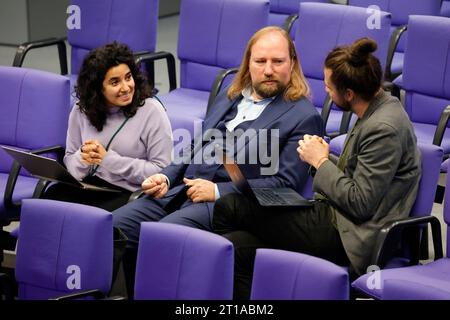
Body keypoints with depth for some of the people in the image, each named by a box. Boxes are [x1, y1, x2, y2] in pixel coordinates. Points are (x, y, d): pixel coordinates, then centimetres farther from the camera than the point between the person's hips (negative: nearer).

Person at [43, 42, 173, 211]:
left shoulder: (152, 111, -7)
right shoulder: (81, 111, 6)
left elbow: (162, 171, -11)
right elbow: (70, 163, 12)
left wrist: (109, 159, -16)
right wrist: (82, 159, -14)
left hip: (132, 193, -4)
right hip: (90, 185, 4)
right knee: (50, 198, -25)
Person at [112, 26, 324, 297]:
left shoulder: (304, 117, -1)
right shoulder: (229, 97, 22)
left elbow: (285, 183, -8)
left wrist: (217, 191, -14)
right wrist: (166, 178, 7)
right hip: (178, 191, 7)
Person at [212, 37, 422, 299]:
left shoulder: (383, 129, -21)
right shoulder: (378, 110, 9)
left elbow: (360, 203, -21)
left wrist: (320, 162, -10)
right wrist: (324, 158, 3)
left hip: (345, 235, -10)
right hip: (338, 215, 10)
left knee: (229, 207, -7)